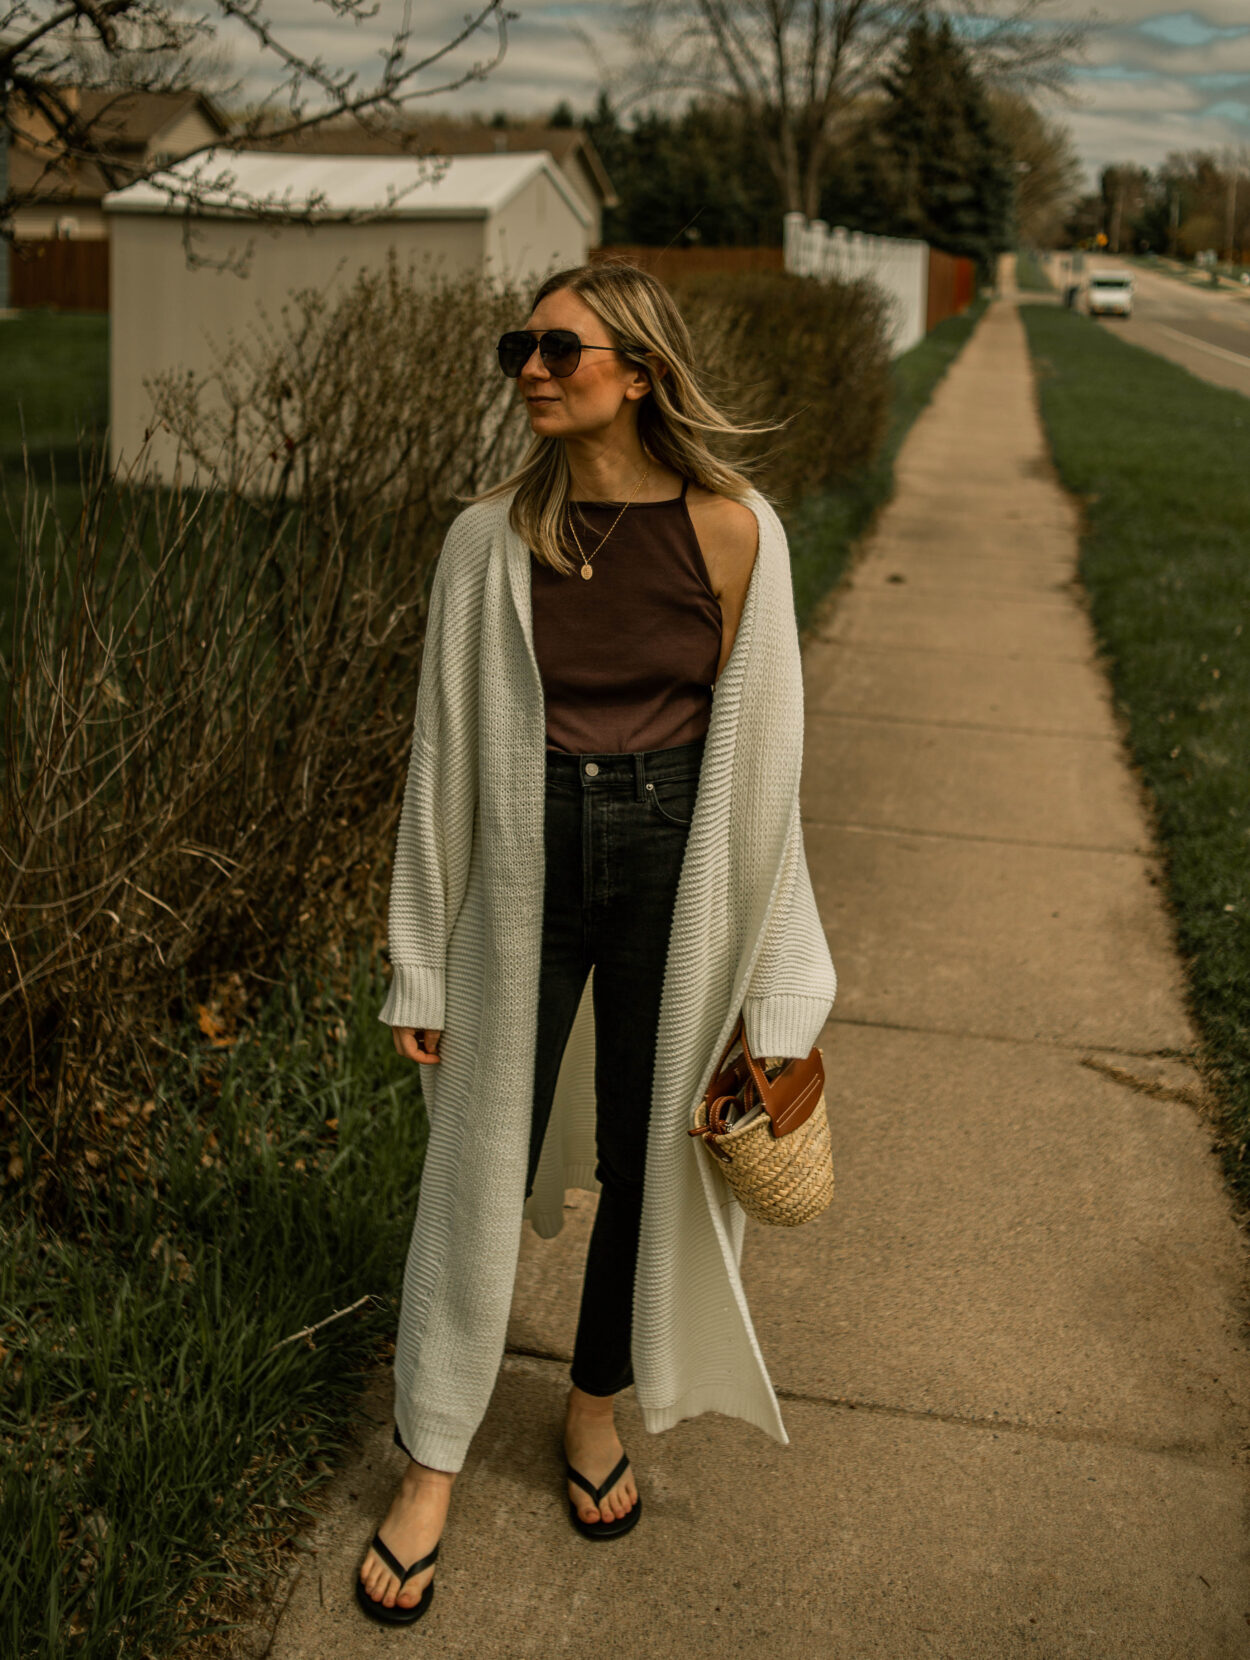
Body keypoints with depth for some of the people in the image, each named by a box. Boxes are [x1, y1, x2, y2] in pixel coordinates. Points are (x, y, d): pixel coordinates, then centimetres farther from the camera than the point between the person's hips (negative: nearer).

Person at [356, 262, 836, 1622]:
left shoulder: (728, 531, -8)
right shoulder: (490, 539, -4)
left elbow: (758, 752, -3)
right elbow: (443, 750, 1)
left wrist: (768, 988, -1)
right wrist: (421, 967, 2)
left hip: (669, 865, 0)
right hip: (524, 867, 1)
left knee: (649, 1158, 14)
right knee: (482, 1165, 8)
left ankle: (595, 1403, 41)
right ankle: (432, 1462, 27)